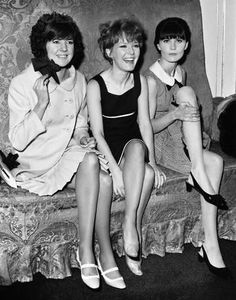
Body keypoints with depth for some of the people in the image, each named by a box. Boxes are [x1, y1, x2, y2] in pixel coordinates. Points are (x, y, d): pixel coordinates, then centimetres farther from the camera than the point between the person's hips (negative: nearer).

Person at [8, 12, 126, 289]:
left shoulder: (78, 80, 7)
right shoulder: (22, 84, -11)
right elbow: (17, 142, -16)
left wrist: (83, 137, -3)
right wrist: (42, 104, -26)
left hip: (72, 153, 5)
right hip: (40, 162, -5)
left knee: (104, 178, -27)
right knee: (91, 161, -32)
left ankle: (87, 250, -16)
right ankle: (105, 254, -25)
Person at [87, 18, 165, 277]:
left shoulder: (140, 81, 3)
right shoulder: (95, 86, -11)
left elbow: (145, 123, 0)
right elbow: (98, 133, -15)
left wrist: (152, 161, -11)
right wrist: (115, 169, -26)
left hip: (134, 147, 4)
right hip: (107, 151, -4)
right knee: (146, 174, -33)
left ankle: (130, 225, -25)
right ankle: (134, 229, -22)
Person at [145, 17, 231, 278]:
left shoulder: (181, 72, 11)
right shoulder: (151, 79, -12)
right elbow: (147, 127, -14)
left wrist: (196, 133, 5)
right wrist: (175, 113, -30)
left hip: (179, 141, 7)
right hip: (157, 142, -6)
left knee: (214, 162, -22)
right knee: (187, 92, -23)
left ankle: (210, 246, -20)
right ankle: (199, 175, -26)